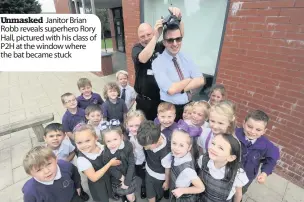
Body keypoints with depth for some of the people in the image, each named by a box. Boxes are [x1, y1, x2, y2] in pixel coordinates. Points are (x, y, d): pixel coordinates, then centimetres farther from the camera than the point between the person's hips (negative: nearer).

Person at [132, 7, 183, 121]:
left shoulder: (161, 46, -2)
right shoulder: (136, 48, -5)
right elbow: (143, 58, -28)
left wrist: (178, 19, -32)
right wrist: (156, 36, -34)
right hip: (145, 101, -1)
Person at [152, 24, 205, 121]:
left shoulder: (185, 58, 3)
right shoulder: (158, 62, -16)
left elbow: (200, 80, -6)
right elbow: (171, 90, -26)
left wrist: (180, 89, -19)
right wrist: (189, 79, -11)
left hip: (189, 106, 6)